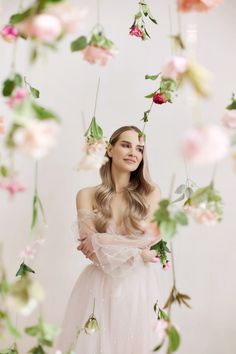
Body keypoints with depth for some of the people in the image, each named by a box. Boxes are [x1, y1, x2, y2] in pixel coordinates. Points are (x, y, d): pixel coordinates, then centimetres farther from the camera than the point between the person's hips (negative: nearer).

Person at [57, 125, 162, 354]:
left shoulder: (151, 193, 1)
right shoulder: (87, 195, -1)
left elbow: (152, 240, -8)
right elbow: (91, 250, -9)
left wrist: (102, 240, -11)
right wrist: (136, 254, -12)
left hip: (137, 289, 1)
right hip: (99, 288, 0)